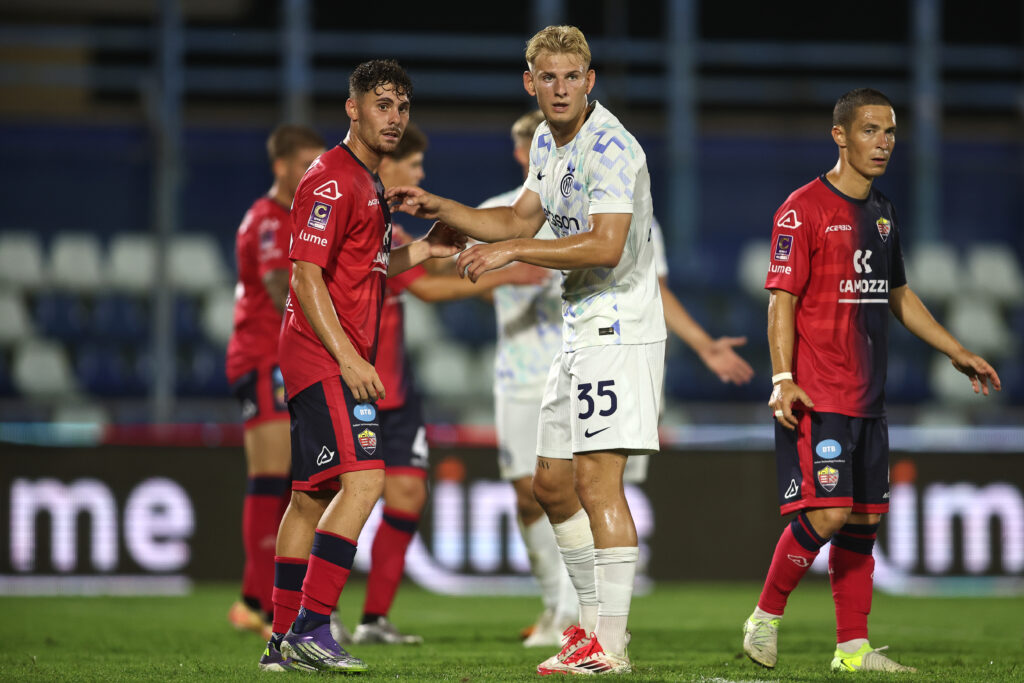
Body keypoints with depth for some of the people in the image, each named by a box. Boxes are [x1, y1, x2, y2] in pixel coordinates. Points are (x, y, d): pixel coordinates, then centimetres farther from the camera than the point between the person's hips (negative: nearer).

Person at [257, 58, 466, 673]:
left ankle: (284, 641, 14)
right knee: (363, 480, -19)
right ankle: (311, 629, -21)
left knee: (312, 496, 10)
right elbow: (307, 275, -18)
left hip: (342, 361, 10)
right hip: (324, 359, -10)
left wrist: (421, 251, 16)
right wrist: (348, 358, -23)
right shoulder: (331, 180, -12)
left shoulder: (369, 184, 19)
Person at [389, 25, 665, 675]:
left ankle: (609, 647, -14)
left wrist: (513, 250, -24)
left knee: (598, 479, -14)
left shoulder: (611, 148, -17)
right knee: (554, 482, 14)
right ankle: (595, 621, 24)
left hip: (620, 332, -10)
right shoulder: (548, 143, 13)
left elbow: (607, 246, -28)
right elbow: (523, 219, 26)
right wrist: (441, 208, 17)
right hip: (580, 333, 10)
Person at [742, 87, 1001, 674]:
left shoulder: (883, 214, 15)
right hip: (817, 398, -8)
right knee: (828, 512, -15)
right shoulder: (804, 209, -8)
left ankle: (853, 648, 11)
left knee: (865, 517, 6)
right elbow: (782, 299, -12)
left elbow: (898, 295, 26)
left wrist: (957, 351, 25)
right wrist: (783, 379, -21)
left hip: (868, 398, 8)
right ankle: (766, 618, 3)